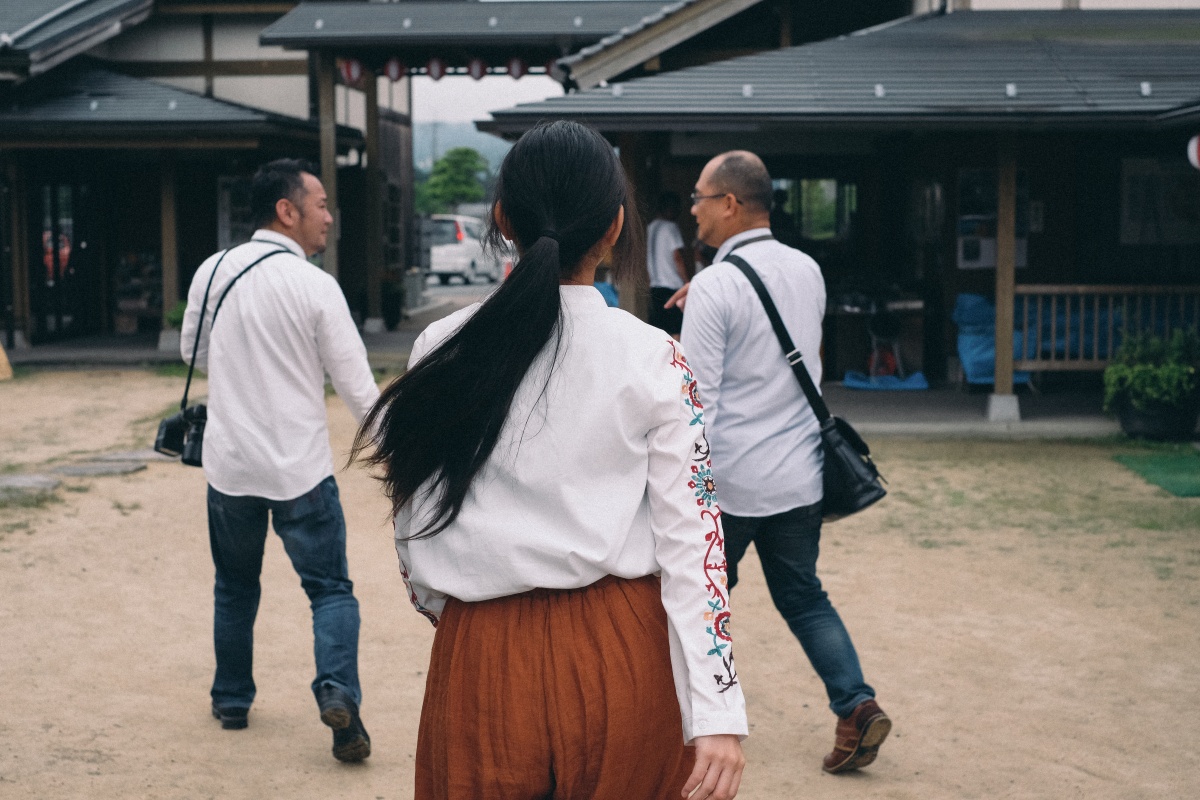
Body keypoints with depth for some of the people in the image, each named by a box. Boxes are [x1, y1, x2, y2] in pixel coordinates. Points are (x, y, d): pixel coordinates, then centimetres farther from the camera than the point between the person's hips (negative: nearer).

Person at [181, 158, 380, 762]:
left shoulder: (213, 271, 0)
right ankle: (337, 691, -14)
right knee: (330, 588, 6)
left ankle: (231, 700, 30)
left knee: (235, 588, 21)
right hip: (300, 466, -4)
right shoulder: (316, 287, -11)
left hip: (229, 460, 4)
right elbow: (356, 385, -8)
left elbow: (192, 352, 15)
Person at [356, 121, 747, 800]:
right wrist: (717, 711, -11)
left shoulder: (444, 350, -3)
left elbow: (415, 525, 3)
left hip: (483, 656, 1)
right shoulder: (655, 361, -7)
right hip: (622, 654, -1)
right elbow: (689, 535, -11)